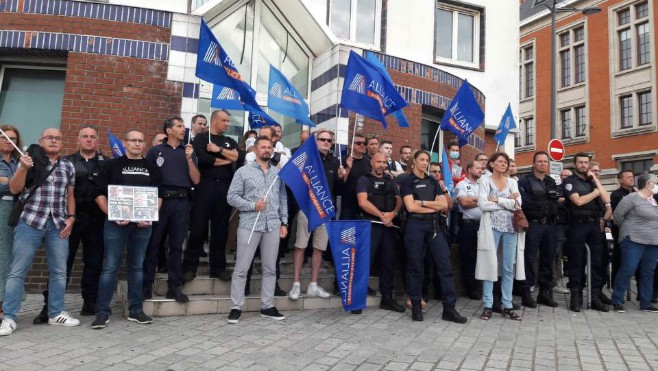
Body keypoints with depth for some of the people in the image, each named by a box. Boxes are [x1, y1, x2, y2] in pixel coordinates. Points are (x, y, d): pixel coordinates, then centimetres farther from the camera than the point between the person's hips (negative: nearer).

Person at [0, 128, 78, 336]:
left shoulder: (68, 166, 12)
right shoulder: (30, 160, 3)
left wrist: (71, 217, 5)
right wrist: (23, 168, -17)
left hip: (58, 225, 3)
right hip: (30, 222, -3)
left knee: (59, 271, 7)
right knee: (18, 271, -1)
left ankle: (56, 314, 18)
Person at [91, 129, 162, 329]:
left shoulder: (152, 168, 12)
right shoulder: (112, 165, 5)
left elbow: (159, 196, 10)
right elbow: (99, 193, 0)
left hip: (142, 223, 3)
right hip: (116, 222, -2)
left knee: (137, 267, 9)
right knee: (110, 267, -3)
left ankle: (136, 309, 17)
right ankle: (103, 311, 6)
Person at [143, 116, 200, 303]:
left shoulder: (188, 151, 13)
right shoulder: (155, 151, 6)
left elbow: (196, 180, 5)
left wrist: (189, 158, -5)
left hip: (181, 202, 2)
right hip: (160, 201, -2)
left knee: (176, 246, 5)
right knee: (153, 244, 1)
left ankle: (174, 286, 11)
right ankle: (147, 284, 10)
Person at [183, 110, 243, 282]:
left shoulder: (230, 141, 18)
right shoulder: (201, 138, 5)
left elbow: (240, 157, 0)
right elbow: (203, 158, -13)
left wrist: (219, 150, -8)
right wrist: (227, 160, -3)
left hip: (225, 187, 4)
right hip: (205, 186, -4)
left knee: (221, 228, 6)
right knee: (198, 227, -2)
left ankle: (218, 267, 13)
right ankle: (189, 266, 6)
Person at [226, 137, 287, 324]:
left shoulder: (278, 173, 13)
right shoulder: (243, 171, 2)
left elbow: (283, 199, 15)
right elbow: (232, 197, -2)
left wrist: (284, 222, 8)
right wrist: (253, 205, -13)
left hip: (273, 226, 4)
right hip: (249, 225, -3)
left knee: (270, 268, 8)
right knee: (242, 268, 0)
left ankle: (267, 306, 18)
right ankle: (236, 307, 9)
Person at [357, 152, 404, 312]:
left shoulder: (391, 182, 19)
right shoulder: (364, 180, 3)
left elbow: (399, 201, 9)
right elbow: (363, 202, -10)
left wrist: (392, 214, -11)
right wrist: (381, 215, -11)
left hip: (389, 226, 5)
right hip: (371, 225, -5)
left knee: (388, 262, 8)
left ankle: (387, 298, 16)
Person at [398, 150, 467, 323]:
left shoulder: (433, 182, 17)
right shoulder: (407, 181, 3)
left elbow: (444, 205, 6)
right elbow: (411, 207, -10)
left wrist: (422, 202, -5)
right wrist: (434, 206, -2)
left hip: (434, 225, 4)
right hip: (415, 225, -4)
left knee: (445, 264, -2)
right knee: (415, 266, 1)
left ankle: (449, 308, 2)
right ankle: (416, 306, 13)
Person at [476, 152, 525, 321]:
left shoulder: (512, 182, 12)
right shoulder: (485, 180, 2)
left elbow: (518, 204, -2)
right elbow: (482, 204, -12)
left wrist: (497, 200, -9)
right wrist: (508, 202, -7)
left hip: (511, 228, 3)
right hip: (492, 228, -3)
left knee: (509, 268, 6)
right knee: (490, 266, -1)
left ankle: (507, 306, 15)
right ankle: (488, 305, 7)